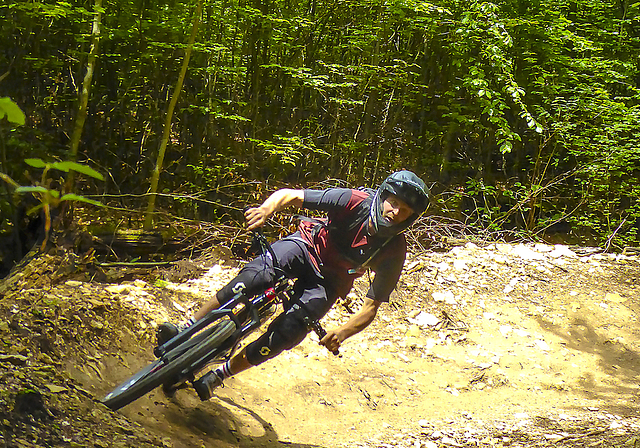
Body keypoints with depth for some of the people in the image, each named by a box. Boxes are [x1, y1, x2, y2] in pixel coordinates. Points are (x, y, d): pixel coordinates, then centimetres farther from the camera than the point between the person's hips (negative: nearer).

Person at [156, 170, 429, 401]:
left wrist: (342, 333, -35)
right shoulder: (356, 202, -25)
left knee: (287, 333, -21)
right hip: (308, 246, -1)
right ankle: (185, 330, -19)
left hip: (328, 282, 1)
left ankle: (215, 377, -3)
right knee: (256, 276, -31)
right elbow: (290, 195, -23)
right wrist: (267, 208, -45)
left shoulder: (394, 252, -21)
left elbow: (371, 306, -17)